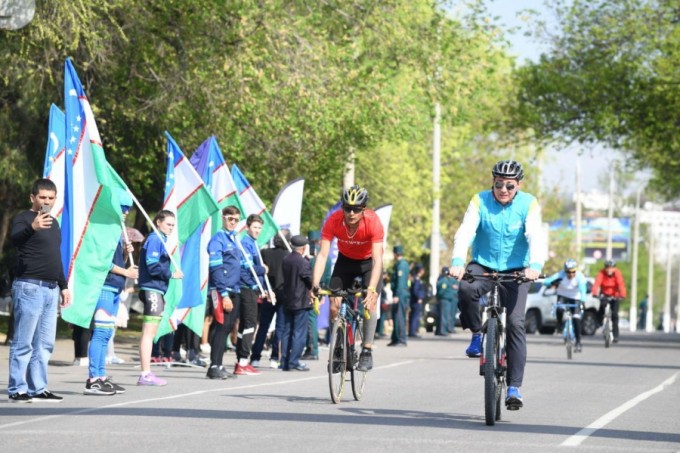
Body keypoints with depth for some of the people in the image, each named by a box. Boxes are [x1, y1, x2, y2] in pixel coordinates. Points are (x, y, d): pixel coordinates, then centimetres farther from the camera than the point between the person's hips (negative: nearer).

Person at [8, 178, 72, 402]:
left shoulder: (53, 223, 19)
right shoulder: (24, 219, -6)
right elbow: (14, 238, -28)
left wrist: (63, 285, 23)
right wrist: (32, 227, -48)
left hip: (50, 289, 8)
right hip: (29, 286, -8)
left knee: (45, 344, 9)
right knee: (23, 342, -7)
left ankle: (38, 388, 13)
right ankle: (17, 389, -6)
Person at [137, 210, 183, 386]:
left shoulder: (160, 240, 18)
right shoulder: (154, 239, -11)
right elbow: (152, 266, -20)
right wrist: (171, 274, -9)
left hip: (157, 290, 10)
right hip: (152, 290, -10)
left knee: (150, 333, 12)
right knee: (149, 332, -9)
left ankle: (147, 373, 16)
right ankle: (145, 374, -10)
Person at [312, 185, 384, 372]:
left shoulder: (373, 222, -34)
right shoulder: (333, 221, -29)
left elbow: (377, 259, -39)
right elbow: (322, 255, -31)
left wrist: (371, 289, -51)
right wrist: (315, 285, -43)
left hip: (369, 262, -2)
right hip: (345, 260, 2)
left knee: (370, 302, -20)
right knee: (334, 305, -10)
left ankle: (366, 352, -14)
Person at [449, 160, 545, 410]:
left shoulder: (528, 204, -10)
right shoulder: (480, 202, -9)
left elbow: (536, 236, -25)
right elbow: (465, 232, -22)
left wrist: (536, 265, -44)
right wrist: (458, 262, -41)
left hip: (515, 270, 0)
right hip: (483, 265, 0)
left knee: (515, 323, -14)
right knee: (466, 289, -33)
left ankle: (514, 387, -9)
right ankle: (477, 335, -6)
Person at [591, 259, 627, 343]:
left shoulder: (617, 273, -22)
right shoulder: (602, 273, -20)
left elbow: (621, 284, -34)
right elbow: (597, 283, -32)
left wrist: (622, 295, -50)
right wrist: (595, 293, -50)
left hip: (615, 296, -1)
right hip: (605, 294, 1)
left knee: (614, 314, -10)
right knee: (601, 312, -15)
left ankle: (615, 335, -4)